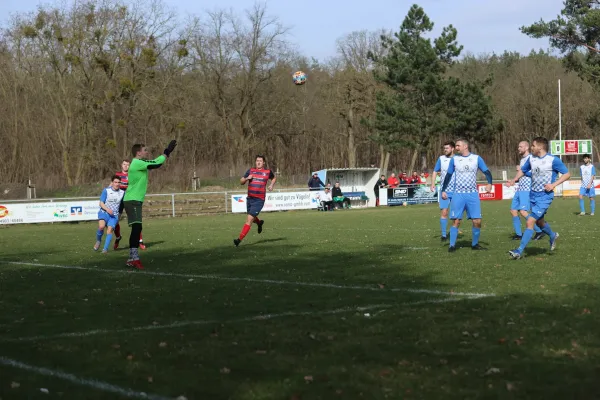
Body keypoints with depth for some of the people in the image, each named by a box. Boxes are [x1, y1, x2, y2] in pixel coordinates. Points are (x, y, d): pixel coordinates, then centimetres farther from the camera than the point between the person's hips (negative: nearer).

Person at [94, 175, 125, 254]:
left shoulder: (122, 193, 6)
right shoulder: (106, 190, -2)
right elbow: (101, 203, -5)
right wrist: (107, 209, -20)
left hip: (114, 215, 2)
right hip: (104, 212, -2)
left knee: (110, 229, -19)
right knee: (101, 226, -27)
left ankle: (105, 248, -14)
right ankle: (98, 240, 1)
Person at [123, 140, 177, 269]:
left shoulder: (140, 163, 15)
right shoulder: (137, 163, -15)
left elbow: (156, 162, 22)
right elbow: (156, 164, -18)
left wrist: (168, 152, 16)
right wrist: (167, 152, -8)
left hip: (135, 201, 11)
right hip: (132, 200, -11)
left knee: (136, 229, 11)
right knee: (137, 227, -19)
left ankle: (132, 258, 15)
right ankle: (134, 257, -25)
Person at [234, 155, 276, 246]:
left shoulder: (268, 172, 4)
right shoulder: (250, 171, 7)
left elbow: (274, 178, 25)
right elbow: (241, 182, 10)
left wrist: (272, 185, 6)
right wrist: (247, 178, -10)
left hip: (259, 200, -4)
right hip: (250, 198, 4)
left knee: (249, 219, -13)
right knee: (252, 218, 18)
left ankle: (240, 239, -15)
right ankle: (259, 223, 54)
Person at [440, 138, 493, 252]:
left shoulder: (476, 158, 1)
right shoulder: (454, 159, 4)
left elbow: (486, 172, 3)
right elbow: (448, 175, 12)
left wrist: (489, 183, -15)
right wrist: (443, 190, 7)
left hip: (473, 194, 0)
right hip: (458, 194, 0)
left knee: (477, 221, -3)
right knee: (456, 221, -5)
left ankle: (475, 244, 14)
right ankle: (452, 245, 2)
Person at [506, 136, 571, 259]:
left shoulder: (553, 160, -13)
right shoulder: (531, 159, 3)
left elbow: (567, 174, -7)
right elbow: (522, 170, 18)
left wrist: (553, 185, -18)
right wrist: (514, 180, 1)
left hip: (545, 196, -7)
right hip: (533, 195, 7)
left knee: (530, 222, -16)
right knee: (539, 222, 21)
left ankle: (519, 251, -15)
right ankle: (553, 236, 51)